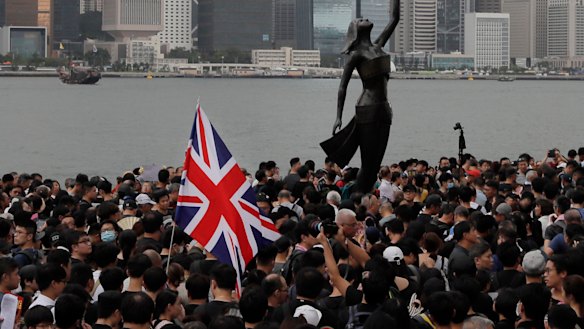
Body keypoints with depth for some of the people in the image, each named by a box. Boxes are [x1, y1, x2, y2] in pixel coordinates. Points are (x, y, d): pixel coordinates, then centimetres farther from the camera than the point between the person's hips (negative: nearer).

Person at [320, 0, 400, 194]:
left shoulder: (378, 46, 16)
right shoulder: (356, 54, -3)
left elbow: (395, 19, 20)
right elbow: (343, 86, -5)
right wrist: (338, 117, -12)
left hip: (384, 110, 7)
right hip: (368, 110, -7)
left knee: (375, 163, 5)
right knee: (368, 163, -9)